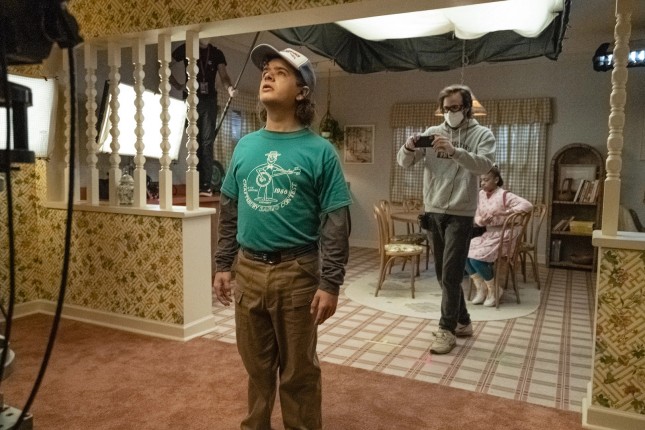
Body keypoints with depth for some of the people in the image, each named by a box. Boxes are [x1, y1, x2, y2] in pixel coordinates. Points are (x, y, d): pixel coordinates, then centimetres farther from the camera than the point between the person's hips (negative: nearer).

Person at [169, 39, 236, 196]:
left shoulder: (217, 54, 9)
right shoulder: (185, 49, 6)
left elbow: (224, 76, -4)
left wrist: (230, 88, -26)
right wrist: (177, 85, -2)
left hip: (209, 101, 1)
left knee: (207, 142, -4)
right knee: (194, 142, -1)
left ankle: (206, 184, -6)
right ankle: (195, 184, 0)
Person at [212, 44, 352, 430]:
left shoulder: (319, 151, -8)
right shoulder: (245, 146, 6)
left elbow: (336, 222, -10)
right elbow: (229, 211, 12)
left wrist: (330, 284, -14)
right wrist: (223, 265, 10)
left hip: (296, 273, -4)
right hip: (249, 270, 5)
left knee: (298, 371, 11)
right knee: (256, 364, 20)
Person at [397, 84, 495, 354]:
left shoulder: (482, 134, -2)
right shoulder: (432, 132, 6)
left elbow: (484, 165, -20)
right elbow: (403, 162, 1)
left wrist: (454, 151, -34)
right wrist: (408, 148, -22)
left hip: (460, 215, -5)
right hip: (433, 212, 5)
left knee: (451, 275, -5)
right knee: (442, 274, 13)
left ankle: (447, 330, 7)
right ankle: (462, 322, 29)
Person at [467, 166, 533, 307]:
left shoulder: (504, 195, -11)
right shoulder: (480, 194, 7)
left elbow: (528, 205, -20)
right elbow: (476, 217, 10)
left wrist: (507, 212, -29)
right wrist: (481, 221, -14)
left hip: (501, 236, -6)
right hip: (485, 234, 7)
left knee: (476, 258, -25)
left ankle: (493, 290, -1)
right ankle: (481, 288, 1)